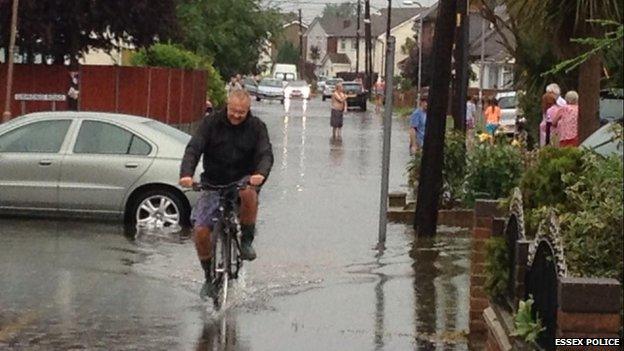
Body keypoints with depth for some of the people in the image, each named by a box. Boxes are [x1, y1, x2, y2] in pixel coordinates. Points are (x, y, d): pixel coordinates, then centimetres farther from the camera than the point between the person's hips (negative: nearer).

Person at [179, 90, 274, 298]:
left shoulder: (256, 127, -3)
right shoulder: (211, 123, -5)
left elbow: (266, 154, -15)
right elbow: (193, 149, -15)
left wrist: (261, 174, -39)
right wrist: (186, 174, -35)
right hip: (213, 185, 1)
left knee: (249, 193, -39)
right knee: (200, 230, -14)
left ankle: (246, 240, -15)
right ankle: (209, 277, 9)